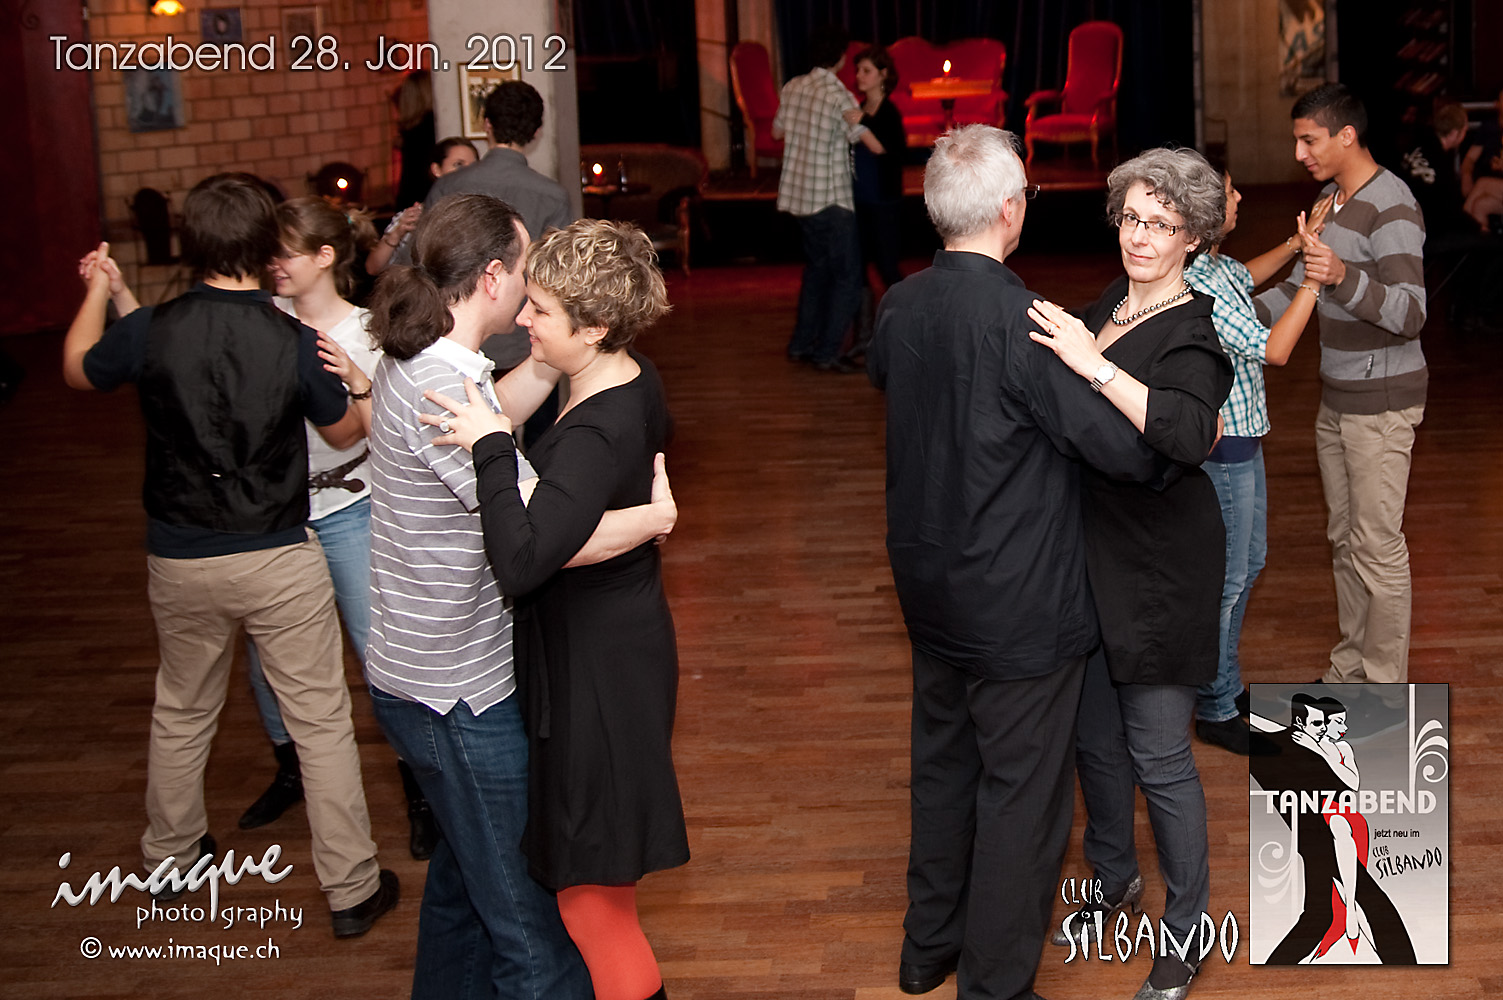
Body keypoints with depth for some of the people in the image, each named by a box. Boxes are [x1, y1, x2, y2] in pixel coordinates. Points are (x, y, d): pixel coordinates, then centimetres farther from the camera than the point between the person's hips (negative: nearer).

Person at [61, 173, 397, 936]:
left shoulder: (151, 331, -12)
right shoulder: (296, 342, -15)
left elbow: (77, 370, 10)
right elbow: (344, 433, 2)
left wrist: (99, 290, 26)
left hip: (180, 561, 3)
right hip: (279, 560, -2)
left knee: (182, 711, 23)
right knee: (320, 721, 8)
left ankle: (169, 857, 42)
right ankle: (352, 888, 14)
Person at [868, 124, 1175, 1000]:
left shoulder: (901, 306, -2)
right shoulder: (1020, 321, -25)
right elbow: (1130, 449, -23)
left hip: (929, 587, 8)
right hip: (1018, 606, -8)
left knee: (944, 762, 23)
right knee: (1023, 793, 7)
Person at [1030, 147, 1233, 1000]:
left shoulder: (1194, 331, -17)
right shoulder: (1109, 307, 6)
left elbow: (1189, 435, -37)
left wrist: (1093, 364, -39)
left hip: (1160, 569, -7)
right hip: (1090, 555, 7)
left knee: (1159, 755, 2)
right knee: (1094, 736, 19)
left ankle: (1188, 928, 20)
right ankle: (1114, 877, 41)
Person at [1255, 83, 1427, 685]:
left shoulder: (1390, 209, -19)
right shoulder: (1331, 197, 10)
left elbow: (1410, 315, -27)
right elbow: (1302, 285, 20)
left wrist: (1344, 278, -42)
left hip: (1381, 403, -9)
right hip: (1336, 397, 9)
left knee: (1377, 548, -3)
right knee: (1344, 539, 15)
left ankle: (1384, 686, 7)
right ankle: (1350, 670, 27)